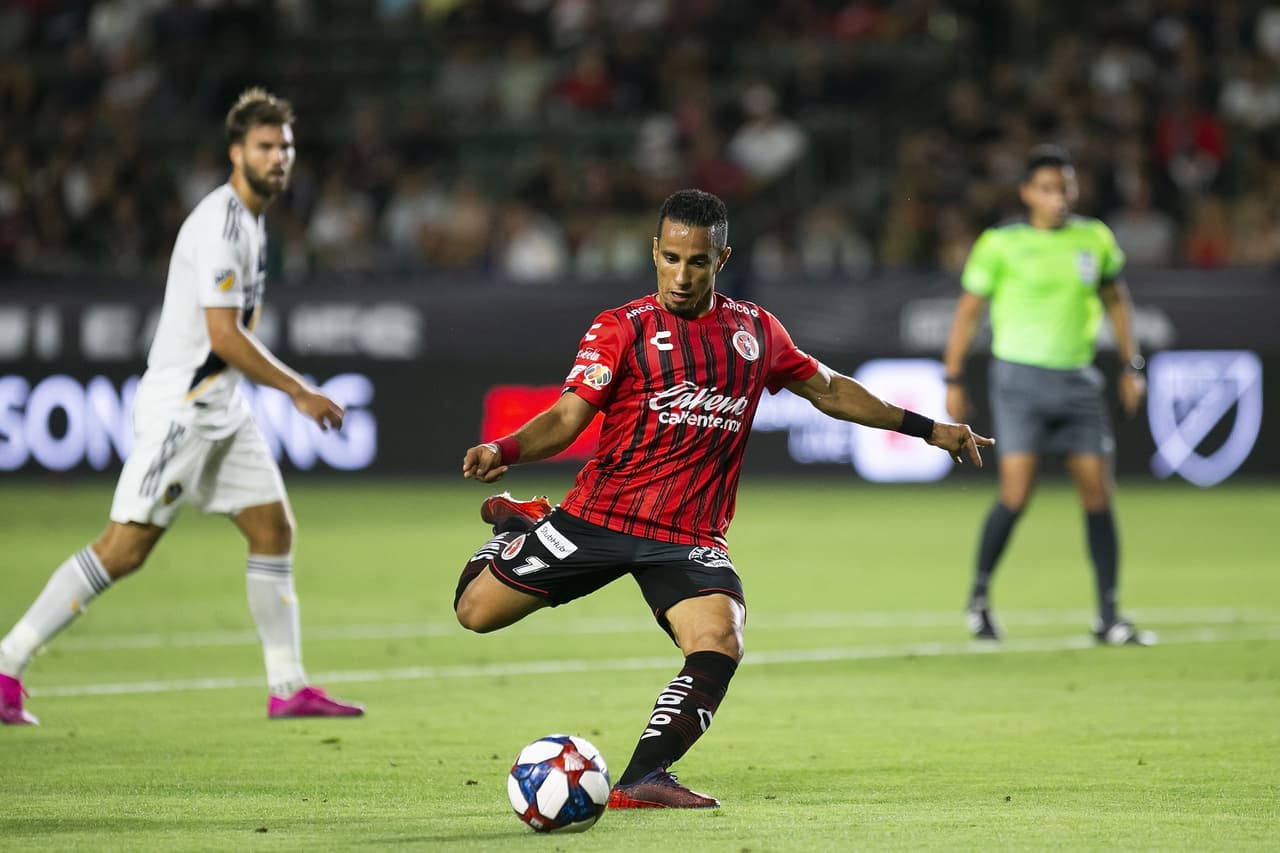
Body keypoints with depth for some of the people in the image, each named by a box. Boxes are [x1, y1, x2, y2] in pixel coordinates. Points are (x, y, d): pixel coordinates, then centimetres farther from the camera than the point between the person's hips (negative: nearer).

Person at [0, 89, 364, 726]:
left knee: (274, 529, 7)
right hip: (179, 406, -10)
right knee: (125, 546, -12)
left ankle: (288, 688, 11)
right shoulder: (220, 224, -17)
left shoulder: (250, 219, 14)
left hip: (221, 409, 10)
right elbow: (223, 336, -21)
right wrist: (299, 392, -12)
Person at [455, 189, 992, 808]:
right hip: (599, 516, -1)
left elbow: (828, 390, 25)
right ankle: (517, 524, 30)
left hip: (691, 537, 2)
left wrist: (926, 428, 25)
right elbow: (567, 418, -10)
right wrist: (504, 450, -30)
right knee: (476, 610, -2)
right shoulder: (622, 329, -2)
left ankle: (641, 780, -18)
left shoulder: (754, 330, 10)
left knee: (719, 646, -25)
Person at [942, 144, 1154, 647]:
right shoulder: (1000, 244, -4)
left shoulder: (1095, 239, 7)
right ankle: (979, 597, 9)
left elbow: (1115, 300, 21)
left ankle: (1108, 617, 3)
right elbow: (968, 310, 2)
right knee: (1016, 496, -13)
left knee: (1098, 493, -2)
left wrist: (1132, 366, 15)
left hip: (1077, 379, 4)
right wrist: (953, 381, -1)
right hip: (1019, 378, -4)